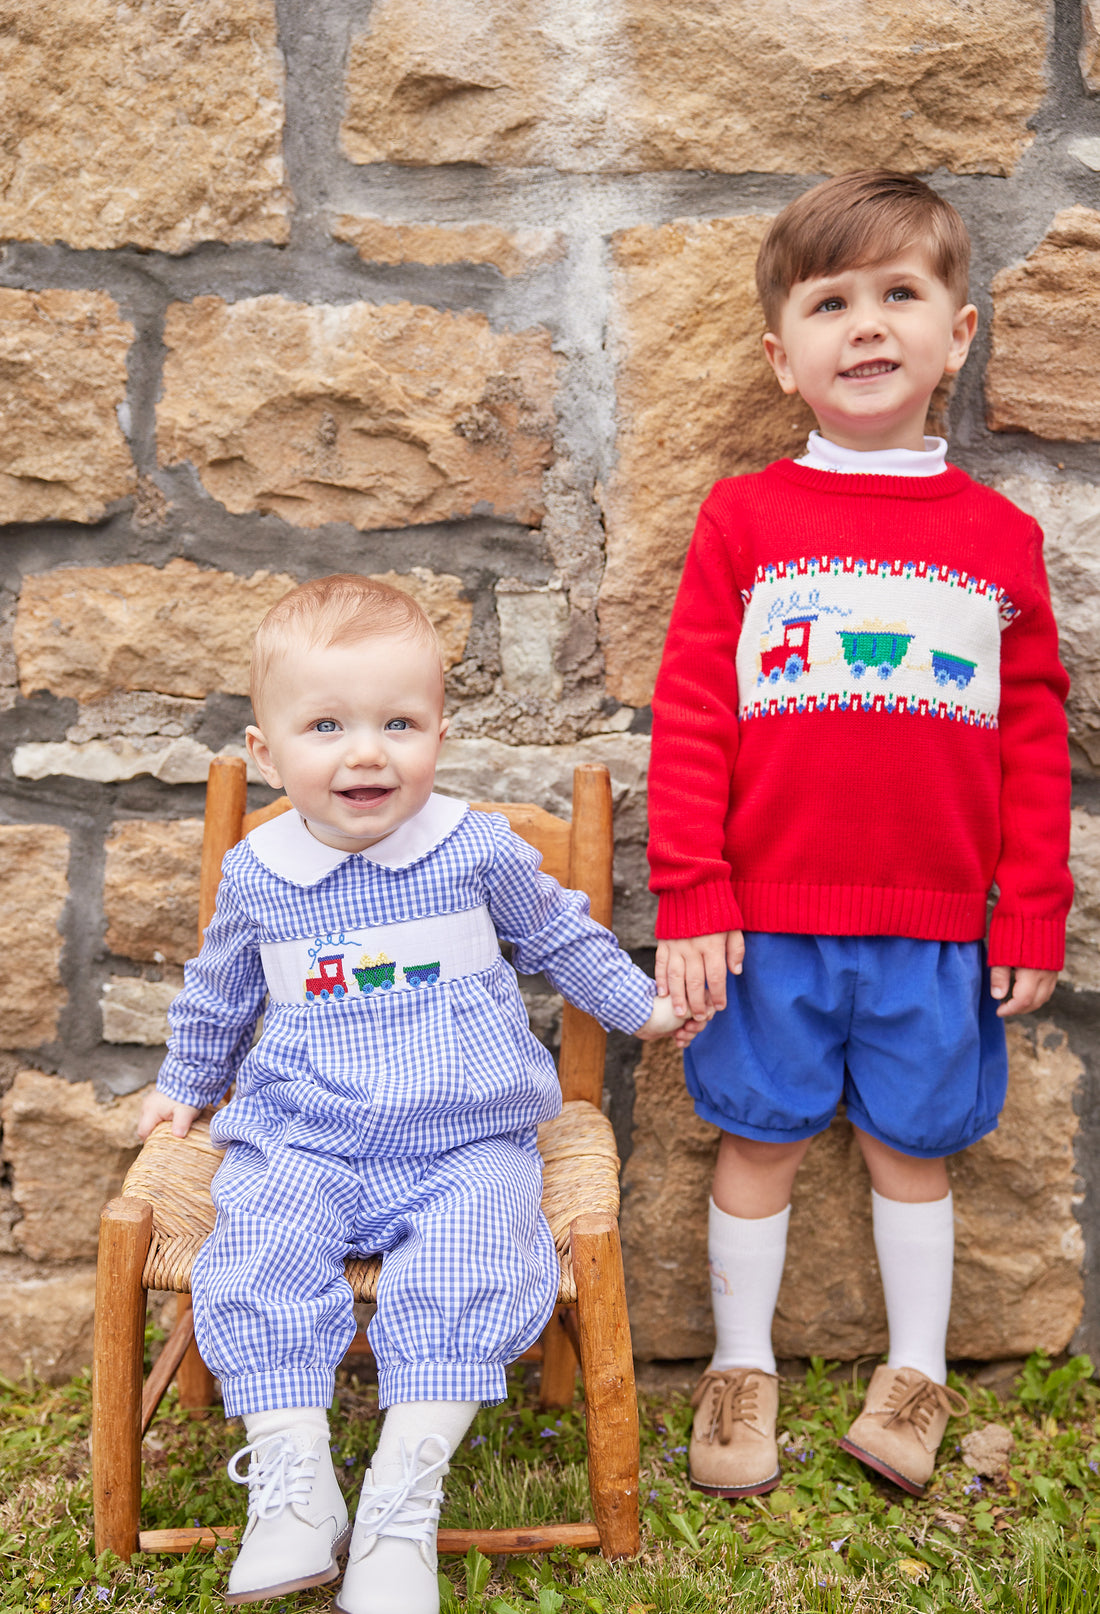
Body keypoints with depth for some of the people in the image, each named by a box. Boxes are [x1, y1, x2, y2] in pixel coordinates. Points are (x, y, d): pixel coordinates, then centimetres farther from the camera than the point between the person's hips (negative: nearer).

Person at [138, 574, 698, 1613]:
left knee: (466, 1268, -26)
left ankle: (405, 1499, -18)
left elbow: (561, 935, 17)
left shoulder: (480, 851, -2)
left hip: (466, 1145, -1)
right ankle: (292, 1484, -16)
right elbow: (217, 992, 22)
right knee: (260, 1256, -24)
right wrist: (183, 1083, 33)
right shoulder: (255, 876, 2)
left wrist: (639, 1006, 22)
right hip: (301, 1146, 2)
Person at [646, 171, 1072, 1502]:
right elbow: (689, 716, -4)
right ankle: (741, 1367, 32)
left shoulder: (1000, 536, 5)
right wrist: (688, 894, -8)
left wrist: (1032, 917, 3)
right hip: (771, 918, -1)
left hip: (937, 925, 1)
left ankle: (916, 1372, 35)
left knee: (912, 1144, 15)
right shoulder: (744, 518, -1)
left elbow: (1033, 738, 5)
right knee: (760, 1140, 11)